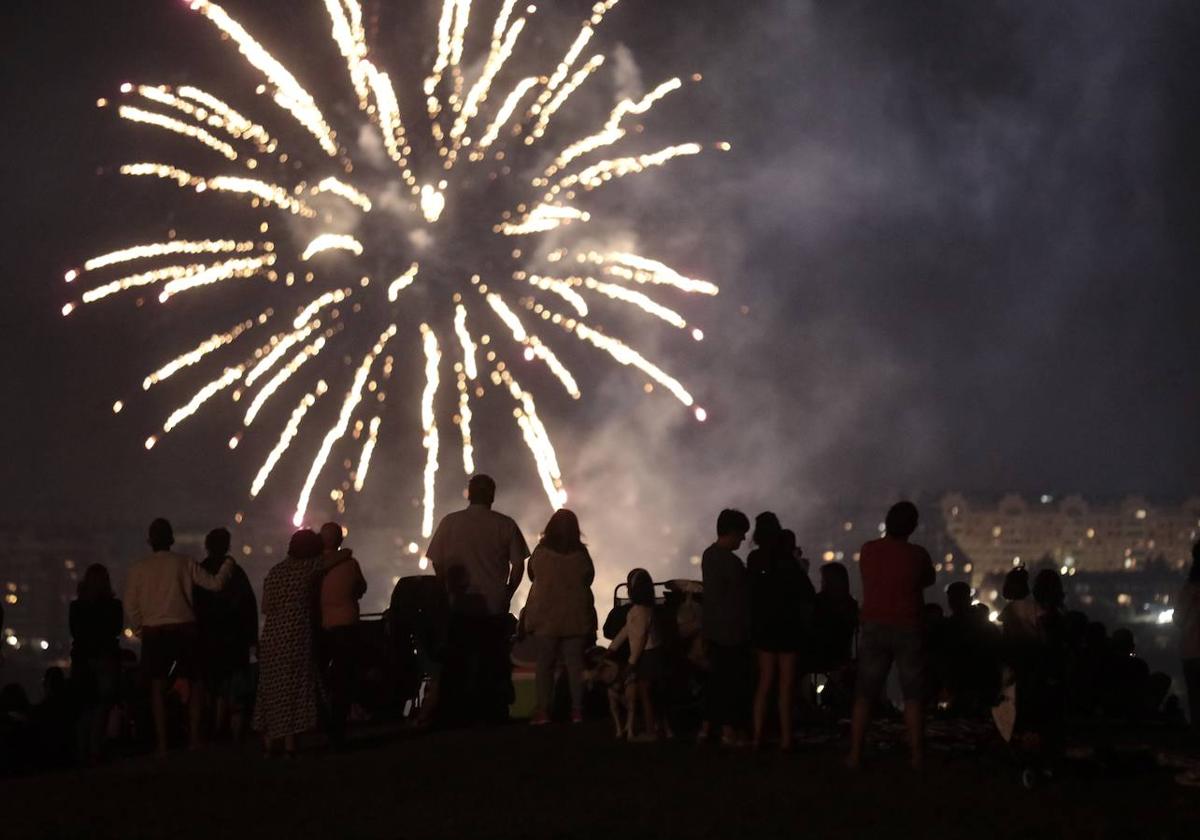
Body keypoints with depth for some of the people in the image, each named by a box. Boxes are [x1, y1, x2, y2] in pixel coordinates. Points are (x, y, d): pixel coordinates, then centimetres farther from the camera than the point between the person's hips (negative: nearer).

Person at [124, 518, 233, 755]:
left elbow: (130, 605, 1)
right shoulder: (184, 563, -1)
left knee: (158, 686, 5)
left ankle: (162, 744, 0)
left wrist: (139, 629, 15)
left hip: (153, 631, 1)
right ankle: (195, 738, 5)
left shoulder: (139, 568, 2)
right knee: (196, 682, 11)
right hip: (183, 628, -1)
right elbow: (214, 583, 2)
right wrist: (227, 566, 20)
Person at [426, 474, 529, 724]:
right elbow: (518, 565, -1)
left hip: (459, 604, 0)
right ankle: (494, 711, 5)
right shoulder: (505, 525, -3)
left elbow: (437, 563, 2)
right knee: (494, 663, 7)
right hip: (495, 607, 0)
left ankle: (454, 712, 7)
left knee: (456, 663, 7)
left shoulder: (450, 523, -2)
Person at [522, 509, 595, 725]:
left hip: (545, 616, -1)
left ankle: (543, 710, -1)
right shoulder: (581, 553, -6)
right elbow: (589, 577, 8)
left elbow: (532, 575, 9)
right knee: (575, 663, 5)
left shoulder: (540, 552, -7)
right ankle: (577, 709, 3)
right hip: (576, 616, 1)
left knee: (545, 663, 4)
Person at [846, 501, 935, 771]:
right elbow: (929, 581, 9)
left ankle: (855, 754, 3)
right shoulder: (917, 555, -9)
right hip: (907, 629, -2)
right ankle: (916, 755, 2)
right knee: (913, 695, 5)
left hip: (874, 627, 2)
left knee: (864, 694, 6)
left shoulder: (868, 551, -3)